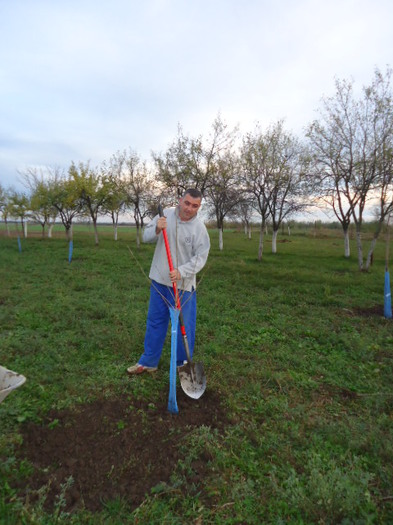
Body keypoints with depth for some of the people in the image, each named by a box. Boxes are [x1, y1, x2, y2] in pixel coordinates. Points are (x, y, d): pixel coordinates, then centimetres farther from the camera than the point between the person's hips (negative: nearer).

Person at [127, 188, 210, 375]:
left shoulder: (199, 228, -9)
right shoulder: (166, 214, 0)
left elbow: (200, 257, -12)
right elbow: (146, 237, 1)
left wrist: (181, 271, -25)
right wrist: (157, 229, -20)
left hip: (184, 285, -3)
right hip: (159, 281, 3)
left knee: (185, 327, 6)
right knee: (155, 322, 16)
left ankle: (183, 365, 26)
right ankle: (148, 362, 32)